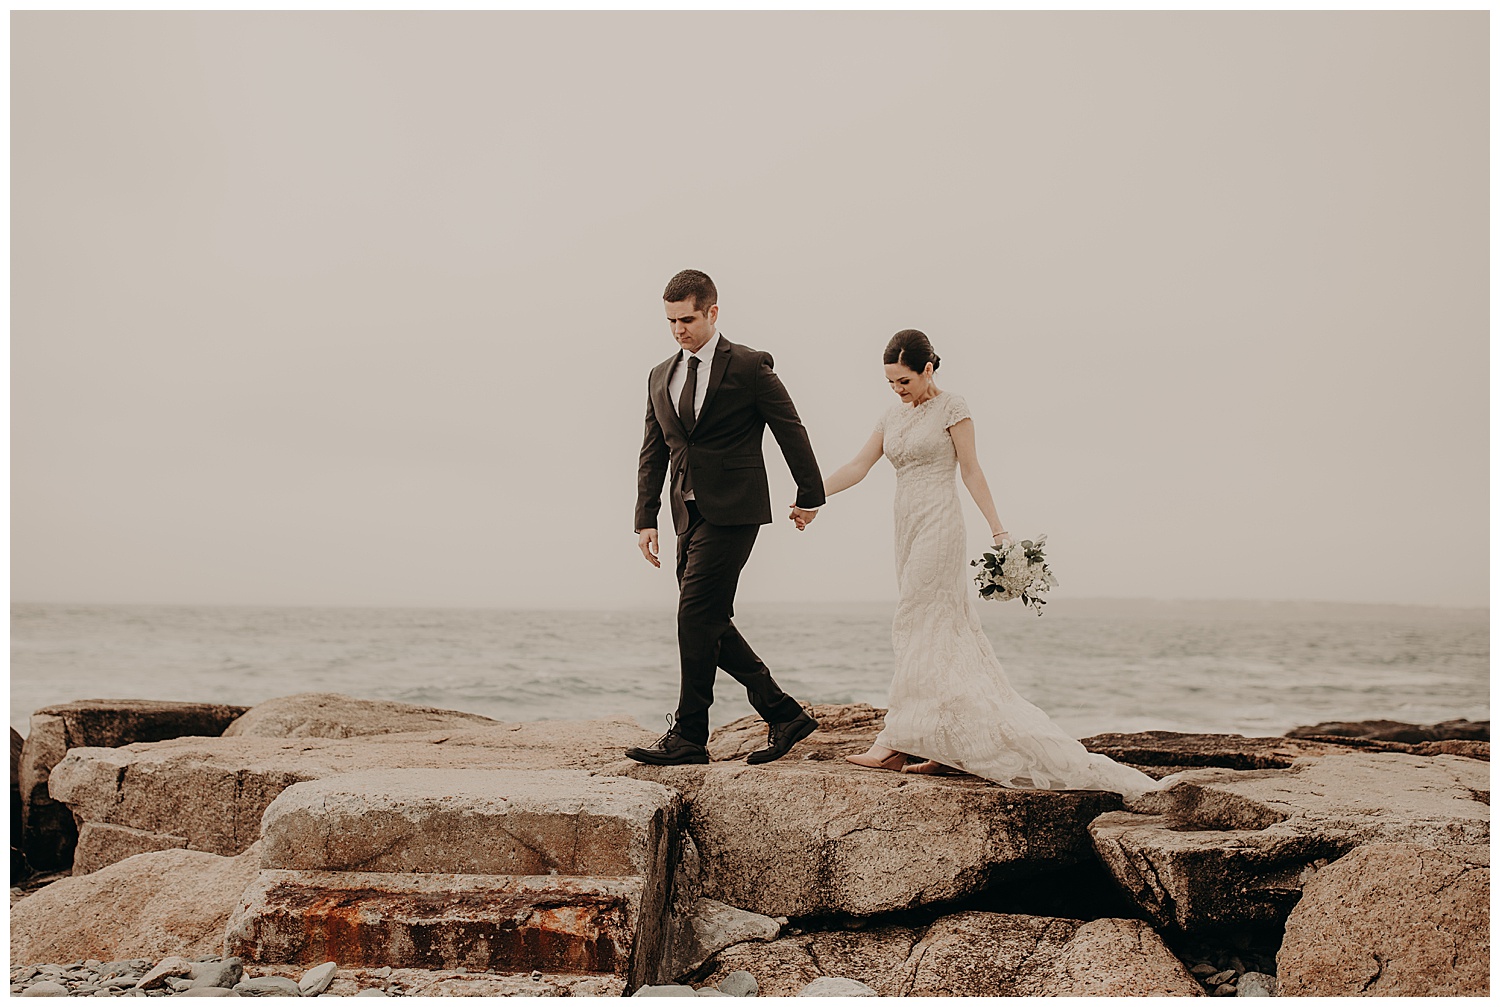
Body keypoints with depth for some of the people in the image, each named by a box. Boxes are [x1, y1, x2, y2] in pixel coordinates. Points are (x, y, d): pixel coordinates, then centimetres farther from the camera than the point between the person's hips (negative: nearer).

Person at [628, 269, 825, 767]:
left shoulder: (749, 366, -4)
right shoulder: (660, 377, 15)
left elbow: (791, 431, 1)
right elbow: (653, 454, 15)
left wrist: (809, 496, 4)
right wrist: (645, 519, 9)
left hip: (731, 511, -7)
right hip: (689, 515, 7)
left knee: (697, 616, -12)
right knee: (711, 626, 4)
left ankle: (688, 735, -5)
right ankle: (784, 715, 15)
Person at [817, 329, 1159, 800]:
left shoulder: (952, 409, -5)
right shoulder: (893, 415, 14)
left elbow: (970, 471, -5)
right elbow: (859, 466, 11)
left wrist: (998, 529, -10)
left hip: (938, 526, -7)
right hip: (908, 528, 7)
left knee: (919, 630, -9)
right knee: (945, 635, 6)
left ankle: (895, 742, -9)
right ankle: (951, 746, 7)